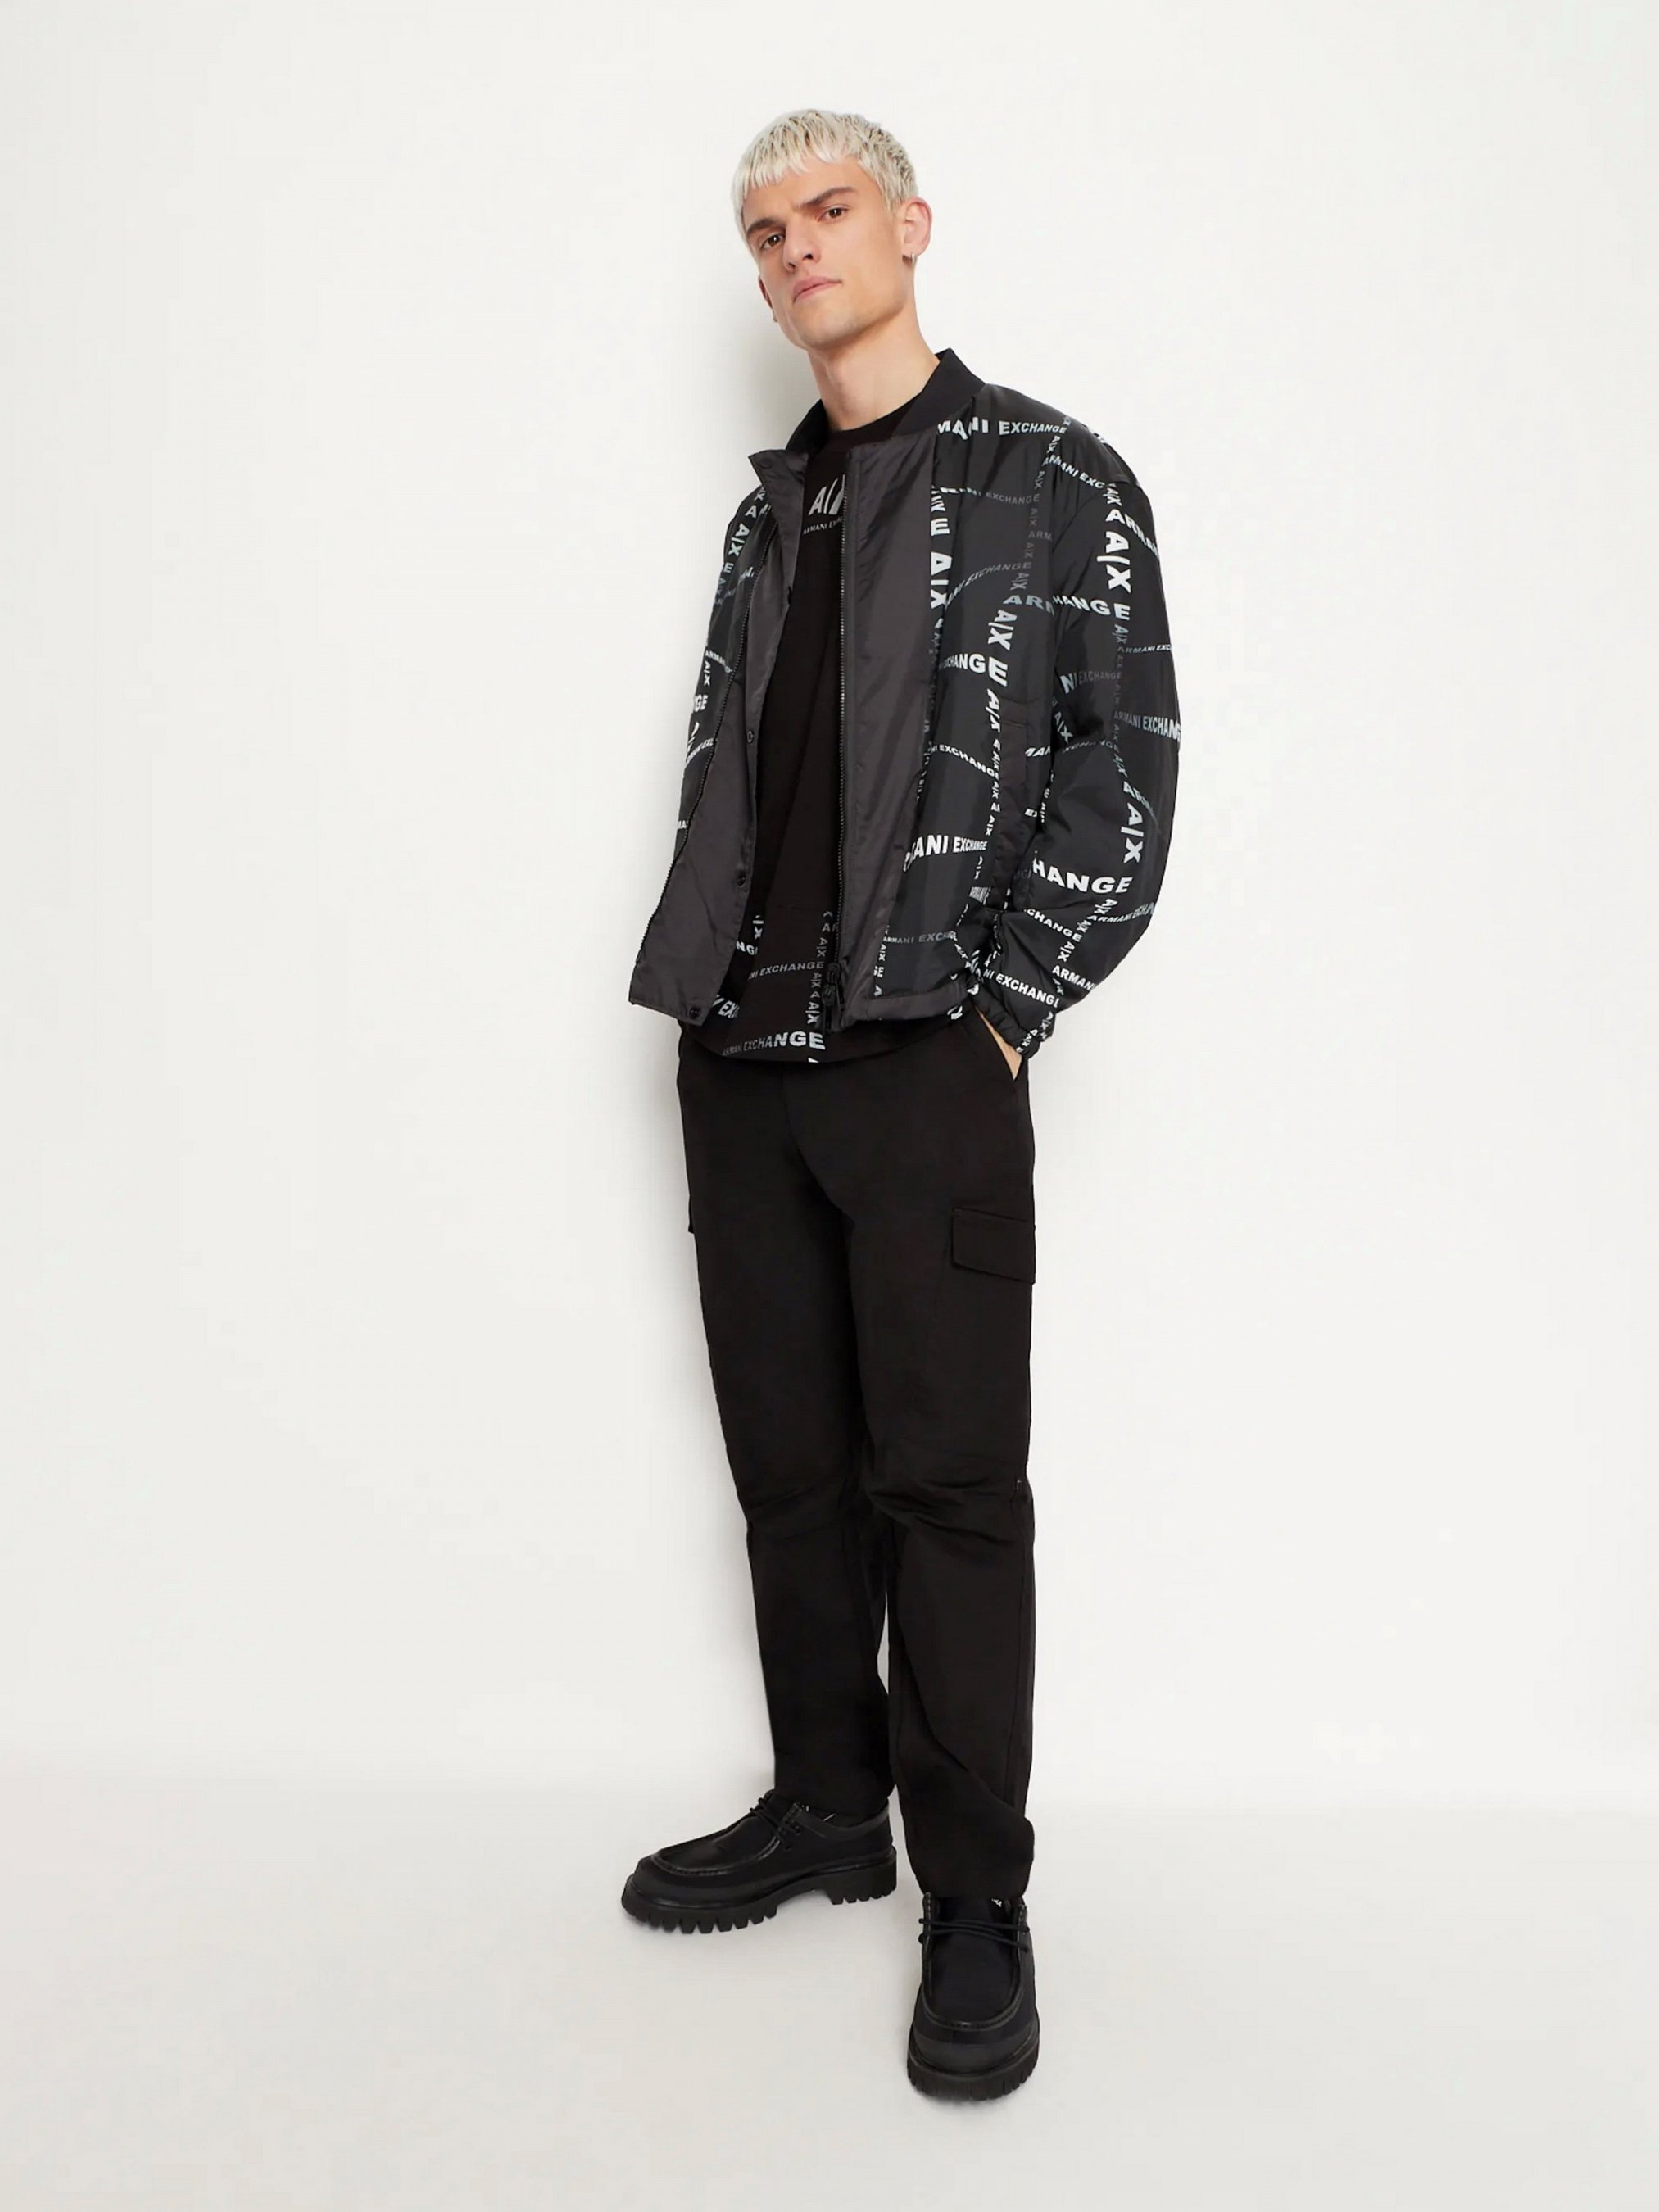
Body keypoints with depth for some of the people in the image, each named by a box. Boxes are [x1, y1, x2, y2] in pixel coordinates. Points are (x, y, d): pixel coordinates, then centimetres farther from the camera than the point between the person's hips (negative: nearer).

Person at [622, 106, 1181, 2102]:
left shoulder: (1049, 479, 2)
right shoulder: (767, 514, 19)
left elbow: (1124, 767, -5)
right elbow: (716, 769, 18)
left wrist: (1001, 1008, -11)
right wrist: (693, 992, 7)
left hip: (924, 1064, -6)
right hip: (740, 1068, 6)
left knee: (947, 1479, -2)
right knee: (790, 1465, 12)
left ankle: (977, 1900, 12)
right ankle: (825, 1810, 28)